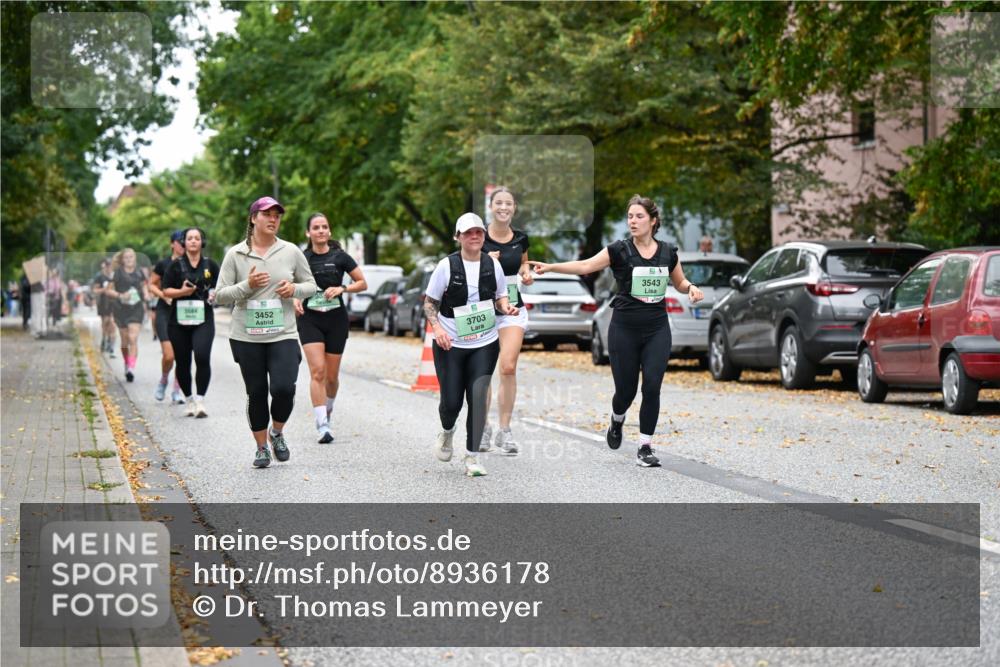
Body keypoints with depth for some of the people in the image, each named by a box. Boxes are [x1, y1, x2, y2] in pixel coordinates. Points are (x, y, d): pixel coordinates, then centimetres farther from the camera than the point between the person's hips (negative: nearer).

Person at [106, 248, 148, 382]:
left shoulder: (139, 272, 4)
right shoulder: (117, 273, -3)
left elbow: (144, 285, 22)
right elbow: (108, 290, -1)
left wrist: (146, 295, 3)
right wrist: (120, 295, -16)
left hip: (136, 308, 0)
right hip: (121, 309, 0)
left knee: (133, 338, -13)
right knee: (125, 340, 8)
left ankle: (131, 368, -19)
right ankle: (127, 364, 31)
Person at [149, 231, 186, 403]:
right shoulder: (163, 264, -1)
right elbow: (151, 285, 7)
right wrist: (164, 295, -10)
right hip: (165, 312, -2)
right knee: (168, 355, -10)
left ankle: (177, 391, 9)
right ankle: (163, 380, 20)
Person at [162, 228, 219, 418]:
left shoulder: (210, 265, 8)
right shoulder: (176, 265, 4)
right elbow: (166, 291, 2)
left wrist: (215, 294, -5)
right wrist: (181, 292, -16)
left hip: (203, 320, -1)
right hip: (179, 320, 1)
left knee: (202, 357, -19)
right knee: (182, 362, 5)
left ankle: (200, 400, -13)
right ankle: (189, 400, 21)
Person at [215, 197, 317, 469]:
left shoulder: (291, 251, 4)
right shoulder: (236, 254, -1)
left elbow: (311, 285, 13)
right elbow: (219, 295, -1)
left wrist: (295, 289, -9)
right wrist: (247, 286, -16)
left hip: (283, 334, 0)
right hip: (246, 337, 0)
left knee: (284, 388, -15)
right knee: (256, 393, 7)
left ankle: (277, 433, 14)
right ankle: (261, 447, 24)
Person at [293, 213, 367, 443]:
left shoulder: (339, 257, 0)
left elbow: (362, 283, 4)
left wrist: (341, 288, -11)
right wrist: (295, 300, -2)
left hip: (336, 320, 0)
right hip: (310, 319, 0)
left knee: (332, 376, 8)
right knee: (317, 372, -15)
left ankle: (328, 407, 39)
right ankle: (322, 426, -17)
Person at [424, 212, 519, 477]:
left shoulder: (493, 265, 1)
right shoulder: (447, 265, -7)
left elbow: (500, 297, 15)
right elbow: (430, 302, 0)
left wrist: (506, 308, -8)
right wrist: (437, 328, -16)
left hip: (484, 344, 1)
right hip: (450, 345, -1)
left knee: (478, 396, -10)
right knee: (451, 400, 1)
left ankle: (472, 457, -1)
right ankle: (447, 431, 37)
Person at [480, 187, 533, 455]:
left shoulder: (520, 238, 3)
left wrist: (526, 273, 0)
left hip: (513, 309, 1)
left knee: (509, 367, -13)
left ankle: (504, 431, -4)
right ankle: (483, 428, 23)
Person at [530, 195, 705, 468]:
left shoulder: (668, 253, 3)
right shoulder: (619, 250, -5)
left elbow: (680, 283, 19)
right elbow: (585, 265, -16)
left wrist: (691, 288, -4)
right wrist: (550, 267, -29)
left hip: (657, 330, 1)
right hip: (624, 330, -1)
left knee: (652, 386, -10)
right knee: (626, 389, 4)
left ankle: (645, 447, 1)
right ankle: (617, 421, 39)